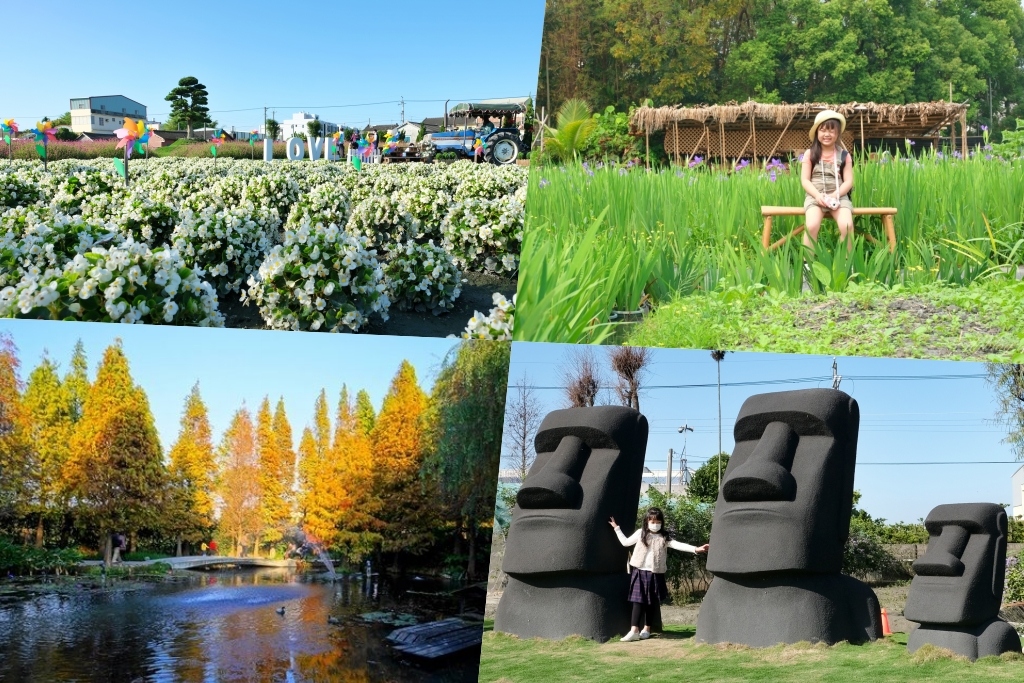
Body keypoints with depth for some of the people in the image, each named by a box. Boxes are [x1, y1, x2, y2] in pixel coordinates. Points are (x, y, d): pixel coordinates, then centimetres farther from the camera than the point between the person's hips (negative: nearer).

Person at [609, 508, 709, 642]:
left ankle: (647, 629, 19)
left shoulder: (664, 538, 4)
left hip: (655, 574, 1)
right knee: (638, 600, -5)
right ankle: (634, 630, -9)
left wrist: (695, 549, -16)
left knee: (652, 602, 7)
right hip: (639, 572, -1)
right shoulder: (640, 533, 6)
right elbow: (625, 542, 16)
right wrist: (616, 528, 19)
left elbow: (678, 545, -5)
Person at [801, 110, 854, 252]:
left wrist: (834, 195, -13)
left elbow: (848, 181, 4)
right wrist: (818, 195, -15)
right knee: (812, 226, -31)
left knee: (847, 225, -28)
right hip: (815, 196, -1)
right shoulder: (810, 154, 7)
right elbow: (805, 180, 3)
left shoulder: (844, 155, 8)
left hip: (838, 196, 1)